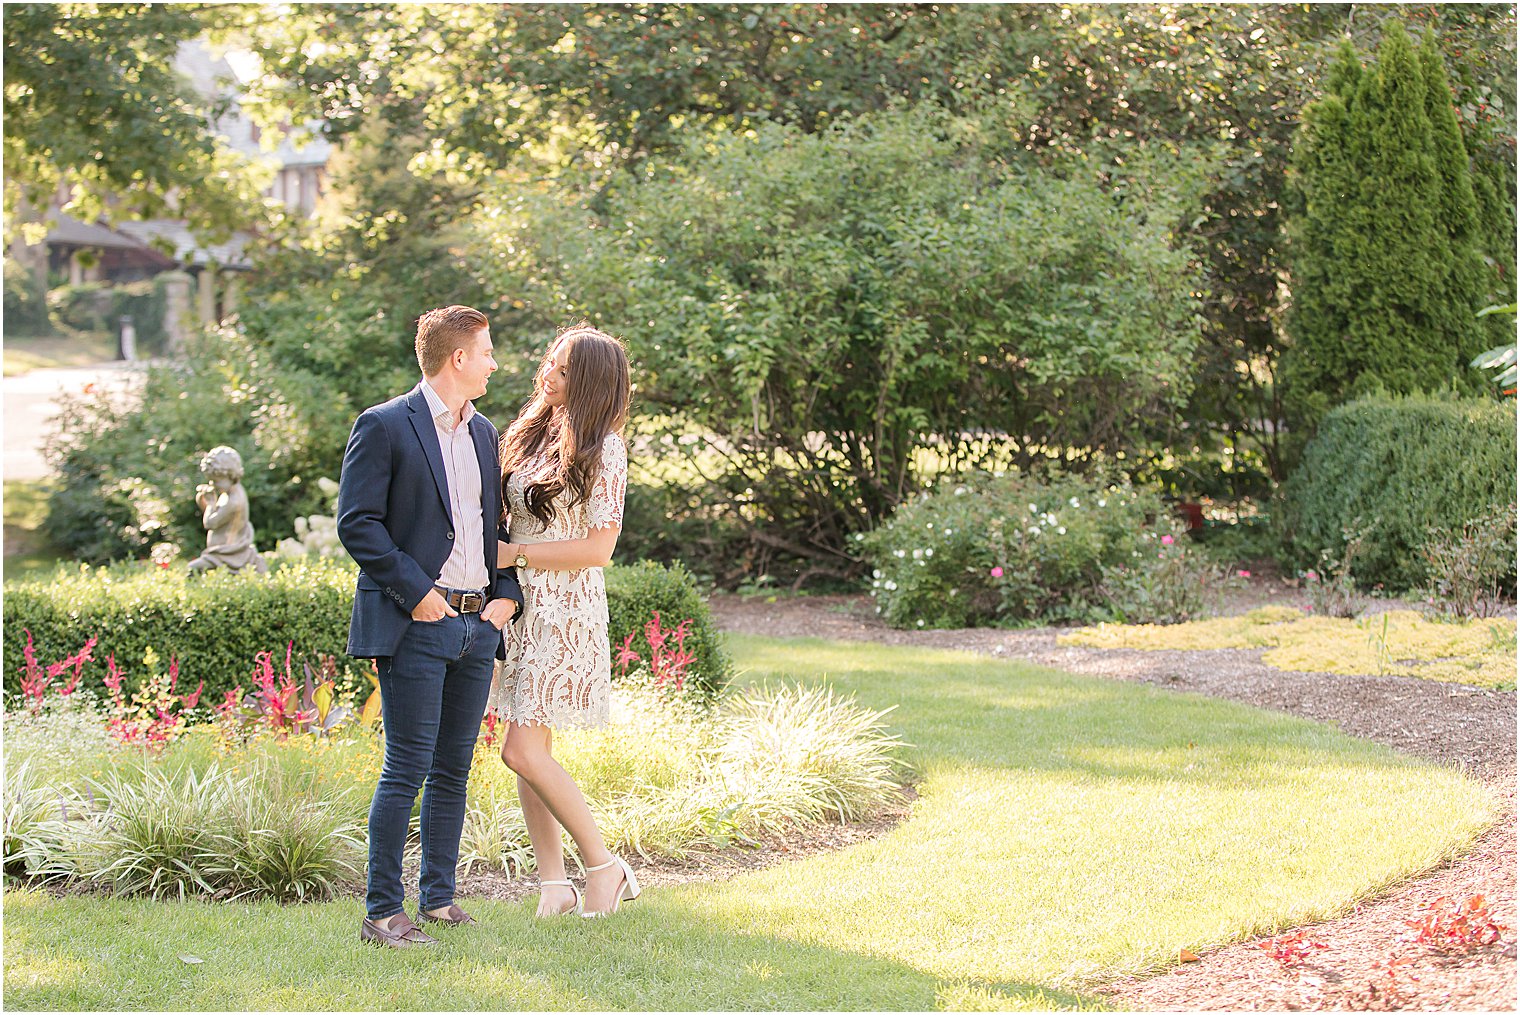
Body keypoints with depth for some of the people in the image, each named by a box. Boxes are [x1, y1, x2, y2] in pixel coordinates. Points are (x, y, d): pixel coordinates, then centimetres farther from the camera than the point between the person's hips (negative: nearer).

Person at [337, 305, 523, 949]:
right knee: (407, 769, -8)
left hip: (477, 625, 7)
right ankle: (382, 913, -4)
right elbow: (356, 523, -10)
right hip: (416, 626, -7)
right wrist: (416, 592, -14)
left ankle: (438, 899, 18)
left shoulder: (482, 432, 17)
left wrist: (505, 594, 7)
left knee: (453, 768, 10)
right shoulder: (384, 426, -6)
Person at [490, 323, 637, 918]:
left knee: (522, 751, -12)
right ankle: (554, 885, 12)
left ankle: (605, 867, 0)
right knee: (532, 748, 6)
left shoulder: (603, 450, -10)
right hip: (517, 605, 7)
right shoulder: (532, 434, 11)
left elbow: (598, 549, -15)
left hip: (565, 611, -7)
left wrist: (515, 554, -13)